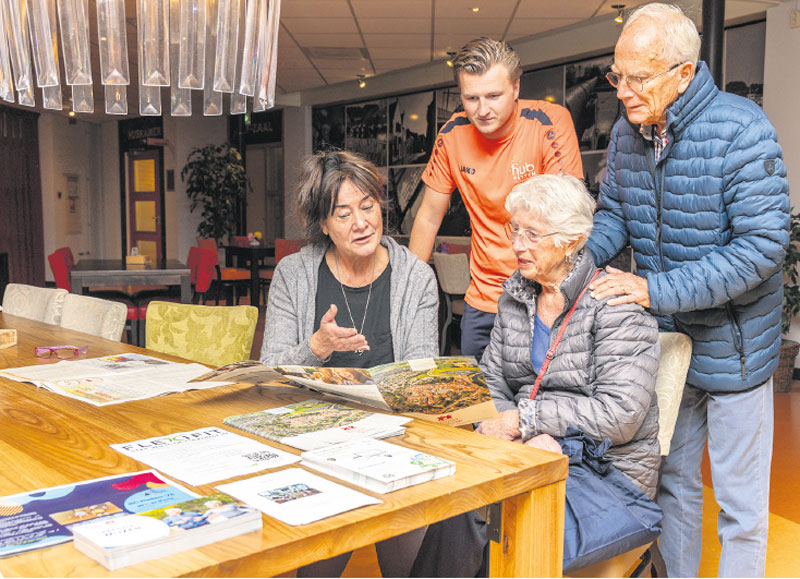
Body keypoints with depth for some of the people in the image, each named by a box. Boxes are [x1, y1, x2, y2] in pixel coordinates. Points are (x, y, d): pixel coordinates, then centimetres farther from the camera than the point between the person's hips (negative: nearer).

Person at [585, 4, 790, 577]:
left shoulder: (742, 129, -21)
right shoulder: (627, 132, -2)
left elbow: (764, 245, -26)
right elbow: (614, 213, 9)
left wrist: (658, 289, -31)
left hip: (732, 346, -6)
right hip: (663, 339, 6)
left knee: (739, 499, 8)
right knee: (672, 478, 20)